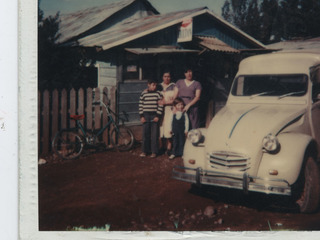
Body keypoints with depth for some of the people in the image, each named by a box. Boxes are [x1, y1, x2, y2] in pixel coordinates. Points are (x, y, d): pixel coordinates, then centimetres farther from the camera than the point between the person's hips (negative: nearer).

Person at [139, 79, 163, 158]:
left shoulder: (158, 93, 1)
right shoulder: (143, 94, 5)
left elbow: (160, 105, -1)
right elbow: (140, 105, 7)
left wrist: (158, 116, -7)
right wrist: (141, 116, 1)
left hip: (154, 116, -1)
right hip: (146, 115, 1)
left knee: (154, 135, 0)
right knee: (145, 134, 5)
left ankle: (154, 152, 7)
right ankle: (144, 151, 14)